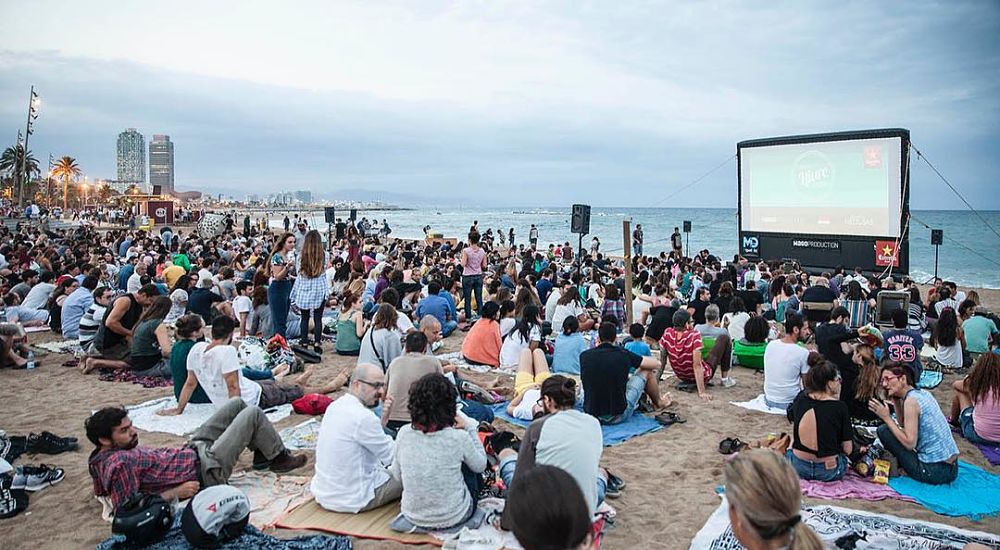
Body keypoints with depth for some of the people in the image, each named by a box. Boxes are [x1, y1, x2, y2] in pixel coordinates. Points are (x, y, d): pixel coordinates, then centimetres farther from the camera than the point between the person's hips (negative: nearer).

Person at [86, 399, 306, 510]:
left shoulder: (101, 456, -4)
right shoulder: (120, 464, -30)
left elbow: (100, 489, 14)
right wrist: (176, 492, -26)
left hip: (190, 450, 10)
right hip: (206, 468, -10)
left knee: (237, 403, 14)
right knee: (253, 413, -5)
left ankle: (261, 454, 28)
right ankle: (279, 458, 17)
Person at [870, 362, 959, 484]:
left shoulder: (911, 400, -17)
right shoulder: (923, 393, 8)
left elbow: (910, 443, -20)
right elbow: (902, 424, 17)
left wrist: (886, 418, -16)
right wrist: (895, 399, 8)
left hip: (935, 471, -9)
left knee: (883, 430, -7)